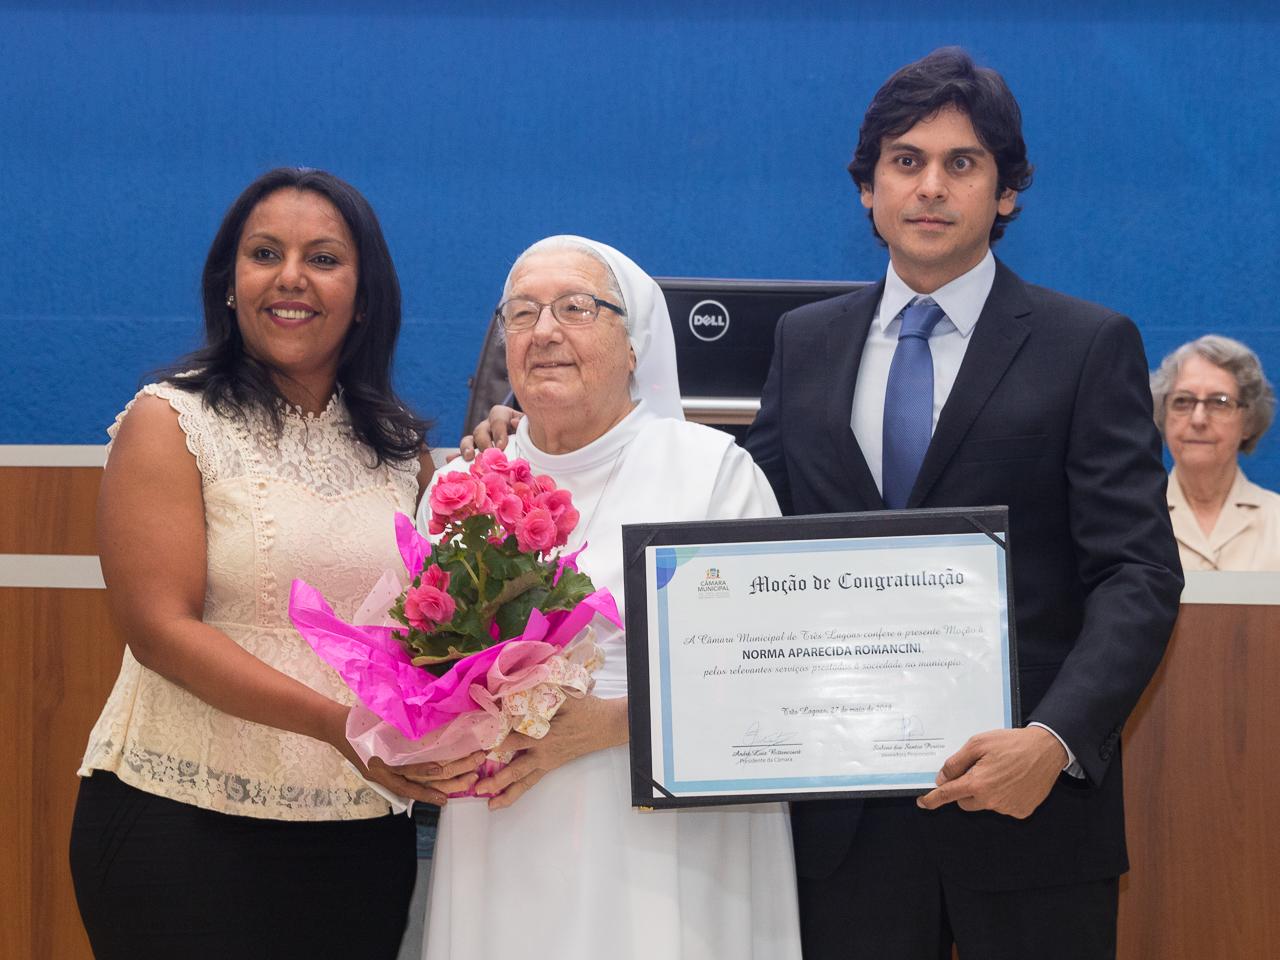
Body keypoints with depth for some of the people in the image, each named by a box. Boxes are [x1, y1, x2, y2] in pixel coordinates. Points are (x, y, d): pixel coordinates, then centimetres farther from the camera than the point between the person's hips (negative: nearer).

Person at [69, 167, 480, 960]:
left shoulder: (402, 448, 12)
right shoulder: (170, 421, -3)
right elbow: (160, 627, -12)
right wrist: (339, 724, -22)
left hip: (366, 833, 4)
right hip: (184, 827, -4)